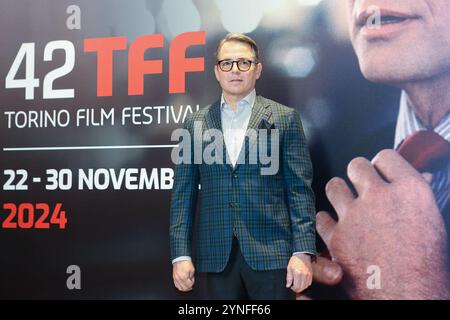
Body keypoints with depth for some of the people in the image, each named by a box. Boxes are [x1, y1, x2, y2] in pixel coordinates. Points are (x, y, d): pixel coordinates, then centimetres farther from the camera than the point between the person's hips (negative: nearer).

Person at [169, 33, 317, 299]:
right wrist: (181, 254, 0)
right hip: (218, 257, 2)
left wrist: (303, 252, -9)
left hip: (272, 254, -2)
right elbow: (184, 194, 8)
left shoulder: (285, 119, 3)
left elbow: (300, 190, -1)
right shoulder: (195, 123, 9)